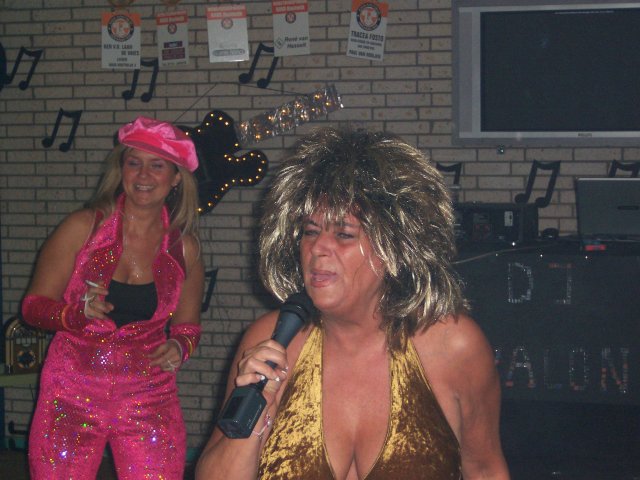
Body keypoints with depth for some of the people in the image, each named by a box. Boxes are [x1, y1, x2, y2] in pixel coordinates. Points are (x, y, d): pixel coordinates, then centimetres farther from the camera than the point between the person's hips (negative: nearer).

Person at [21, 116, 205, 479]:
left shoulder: (183, 247, 2)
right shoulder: (83, 227, -6)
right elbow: (33, 306, -3)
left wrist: (179, 347, -9)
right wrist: (79, 314, -22)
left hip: (149, 398, 2)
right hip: (73, 393, -1)